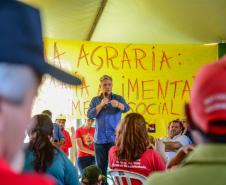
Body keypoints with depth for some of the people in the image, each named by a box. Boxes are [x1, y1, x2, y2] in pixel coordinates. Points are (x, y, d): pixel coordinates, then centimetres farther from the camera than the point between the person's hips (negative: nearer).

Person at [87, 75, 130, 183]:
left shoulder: (118, 98, 5)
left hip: (115, 138, -2)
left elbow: (126, 108, -15)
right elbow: (90, 115, -4)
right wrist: (101, 104, -17)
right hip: (99, 139, 2)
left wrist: (118, 104, -36)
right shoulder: (95, 100, 9)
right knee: (101, 168, 6)